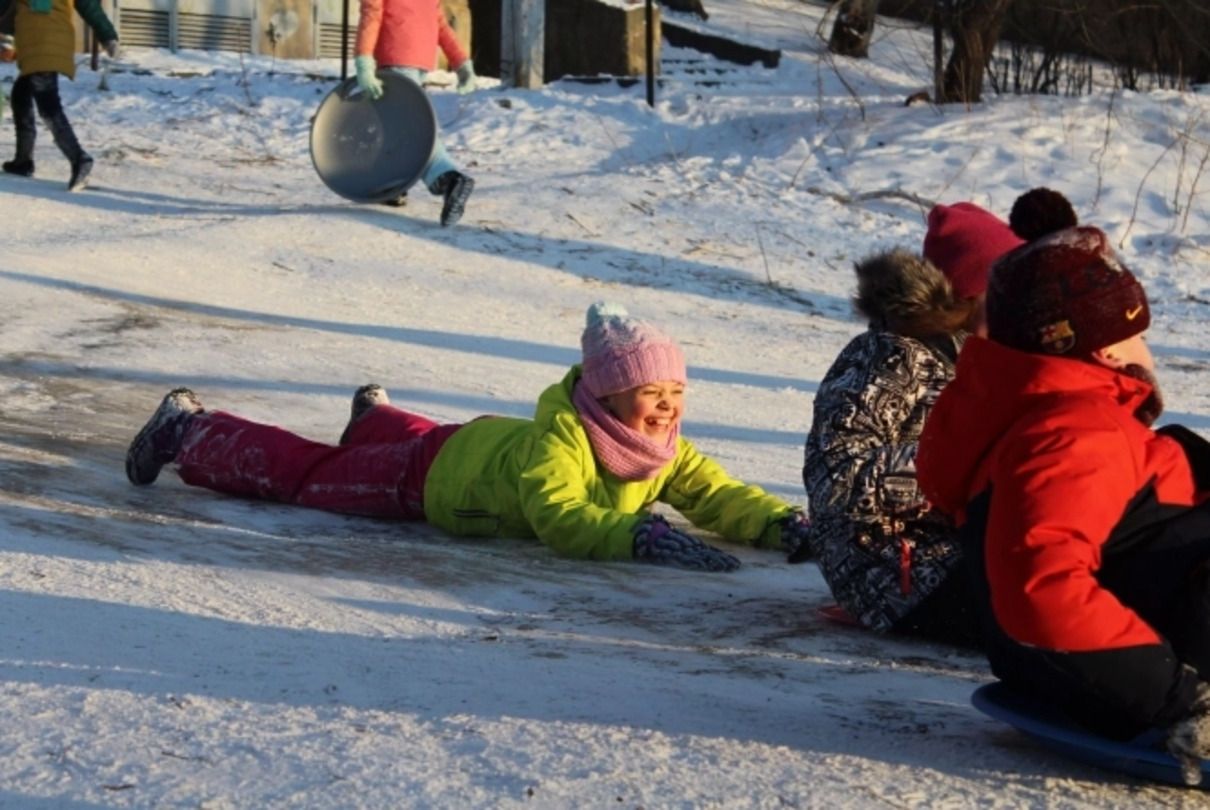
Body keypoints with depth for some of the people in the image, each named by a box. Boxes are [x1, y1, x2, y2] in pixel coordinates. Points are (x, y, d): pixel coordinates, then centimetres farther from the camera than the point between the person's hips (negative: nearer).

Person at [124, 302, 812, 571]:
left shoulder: (667, 455, -20)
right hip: (429, 478, -7)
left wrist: (782, 523, -37)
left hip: (483, 447, 7)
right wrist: (640, 534, -63)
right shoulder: (561, 438, -43)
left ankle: (377, 415, 74)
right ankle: (189, 432, 29)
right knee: (300, 470, 10)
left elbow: (719, 495, -19)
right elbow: (556, 519, -54)